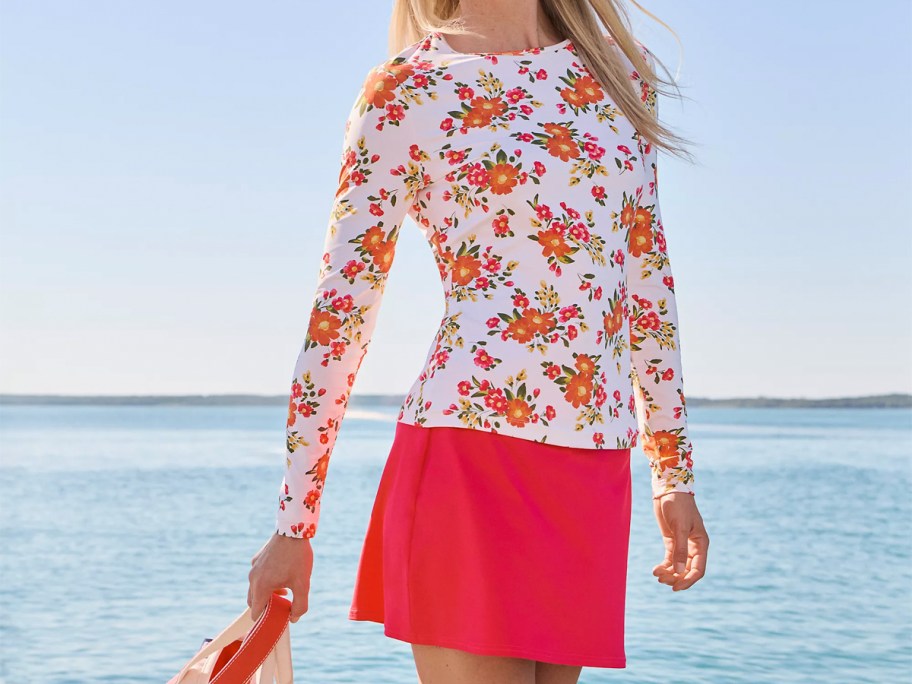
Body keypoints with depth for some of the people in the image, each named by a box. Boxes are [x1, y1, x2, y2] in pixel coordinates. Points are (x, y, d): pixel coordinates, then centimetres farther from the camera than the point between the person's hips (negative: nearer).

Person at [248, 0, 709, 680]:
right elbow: (340, 309, -2)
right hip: (471, 456, -5)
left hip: (596, 471, 5)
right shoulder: (406, 91, -1)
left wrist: (676, 473, 17)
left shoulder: (622, 67, 14)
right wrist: (293, 524, -2)